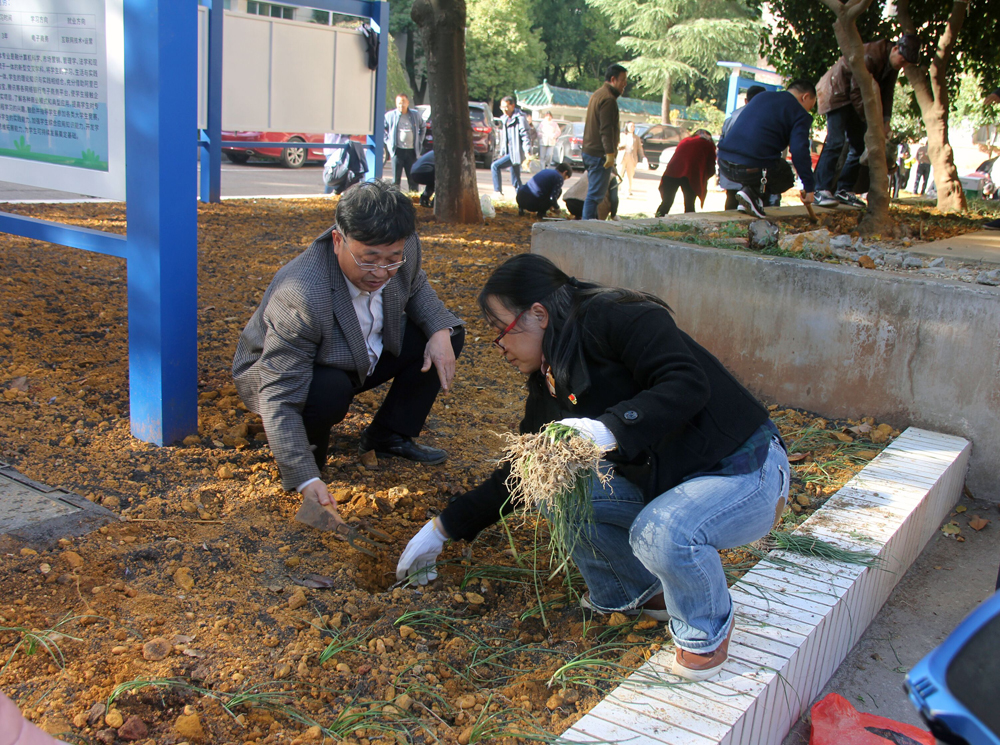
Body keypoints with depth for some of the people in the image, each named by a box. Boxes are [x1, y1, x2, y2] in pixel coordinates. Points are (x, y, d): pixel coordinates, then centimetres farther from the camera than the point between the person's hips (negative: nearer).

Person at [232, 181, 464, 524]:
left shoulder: (406, 249, -22)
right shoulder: (302, 297, -41)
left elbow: (415, 287, 4)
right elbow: (279, 396, -40)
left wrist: (440, 330, -17)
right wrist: (306, 479, -46)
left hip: (360, 359, 7)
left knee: (447, 333, -3)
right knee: (330, 392, -40)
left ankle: (388, 435, 5)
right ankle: (310, 448, -5)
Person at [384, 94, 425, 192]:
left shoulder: (415, 114, 9)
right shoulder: (390, 115, 4)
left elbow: (423, 127, 24)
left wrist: (419, 141, 14)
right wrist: (388, 141, 4)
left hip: (412, 151, 2)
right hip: (398, 150, -2)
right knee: (396, 179, -2)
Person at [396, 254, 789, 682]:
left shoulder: (617, 318, -18)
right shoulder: (548, 384, 7)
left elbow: (687, 383, -29)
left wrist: (611, 430, -39)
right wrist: (444, 529, 16)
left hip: (747, 473, -8)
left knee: (662, 532, -36)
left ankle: (708, 631, -2)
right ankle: (642, 594, 18)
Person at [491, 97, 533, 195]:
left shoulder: (520, 118, -9)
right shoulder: (504, 119, 17)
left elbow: (525, 136, -15)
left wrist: (527, 152, -25)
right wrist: (501, 153, 22)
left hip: (516, 153, -9)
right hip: (509, 152, 9)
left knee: (495, 166, -18)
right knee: (515, 180, 8)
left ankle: (497, 191, -16)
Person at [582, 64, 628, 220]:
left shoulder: (597, 94, 19)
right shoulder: (608, 99, -14)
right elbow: (606, 129, -22)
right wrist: (610, 153, -26)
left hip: (590, 151, 10)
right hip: (599, 154, -10)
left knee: (594, 193, 17)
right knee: (595, 194, -9)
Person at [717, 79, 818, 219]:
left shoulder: (761, 96, 23)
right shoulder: (800, 114, 2)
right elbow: (799, 151, -11)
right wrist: (809, 187, -6)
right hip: (754, 169, -7)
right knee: (786, 178, 23)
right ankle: (753, 192, -6)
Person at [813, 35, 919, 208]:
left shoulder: (892, 63, 0)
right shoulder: (870, 56, -27)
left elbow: (886, 93, 7)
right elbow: (857, 93, -25)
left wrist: (886, 119, -6)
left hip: (854, 96, 9)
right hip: (837, 91, -9)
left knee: (860, 143, 1)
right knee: (836, 141, -20)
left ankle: (844, 190, 3)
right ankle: (822, 191, -21)